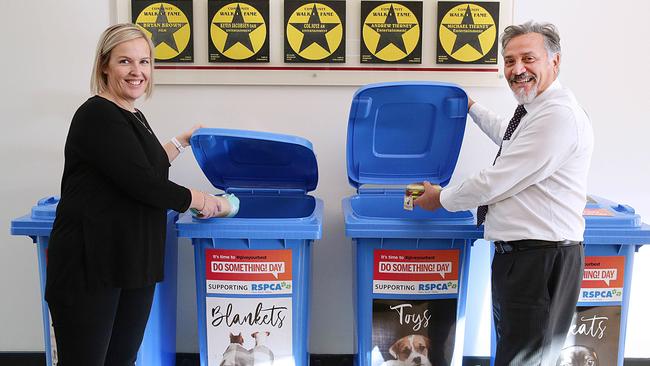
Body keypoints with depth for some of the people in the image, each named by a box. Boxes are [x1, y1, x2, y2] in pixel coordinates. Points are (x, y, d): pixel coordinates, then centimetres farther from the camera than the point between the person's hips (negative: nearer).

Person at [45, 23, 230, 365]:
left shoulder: (135, 117, 14)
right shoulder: (97, 116, -14)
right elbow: (142, 184, -20)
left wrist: (182, 141, 27)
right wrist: (203, 201, -8)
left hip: (136, 264, 8)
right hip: (87, 266, -8)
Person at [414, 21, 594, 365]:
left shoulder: (558, 116, -19)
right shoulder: (534, 111, 14)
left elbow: (495, 182, -17)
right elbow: (507, 134, 40)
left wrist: (441, 198, -1)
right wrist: (471, 107, 51)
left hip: (541, 261, -10)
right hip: (518, 254, 10)